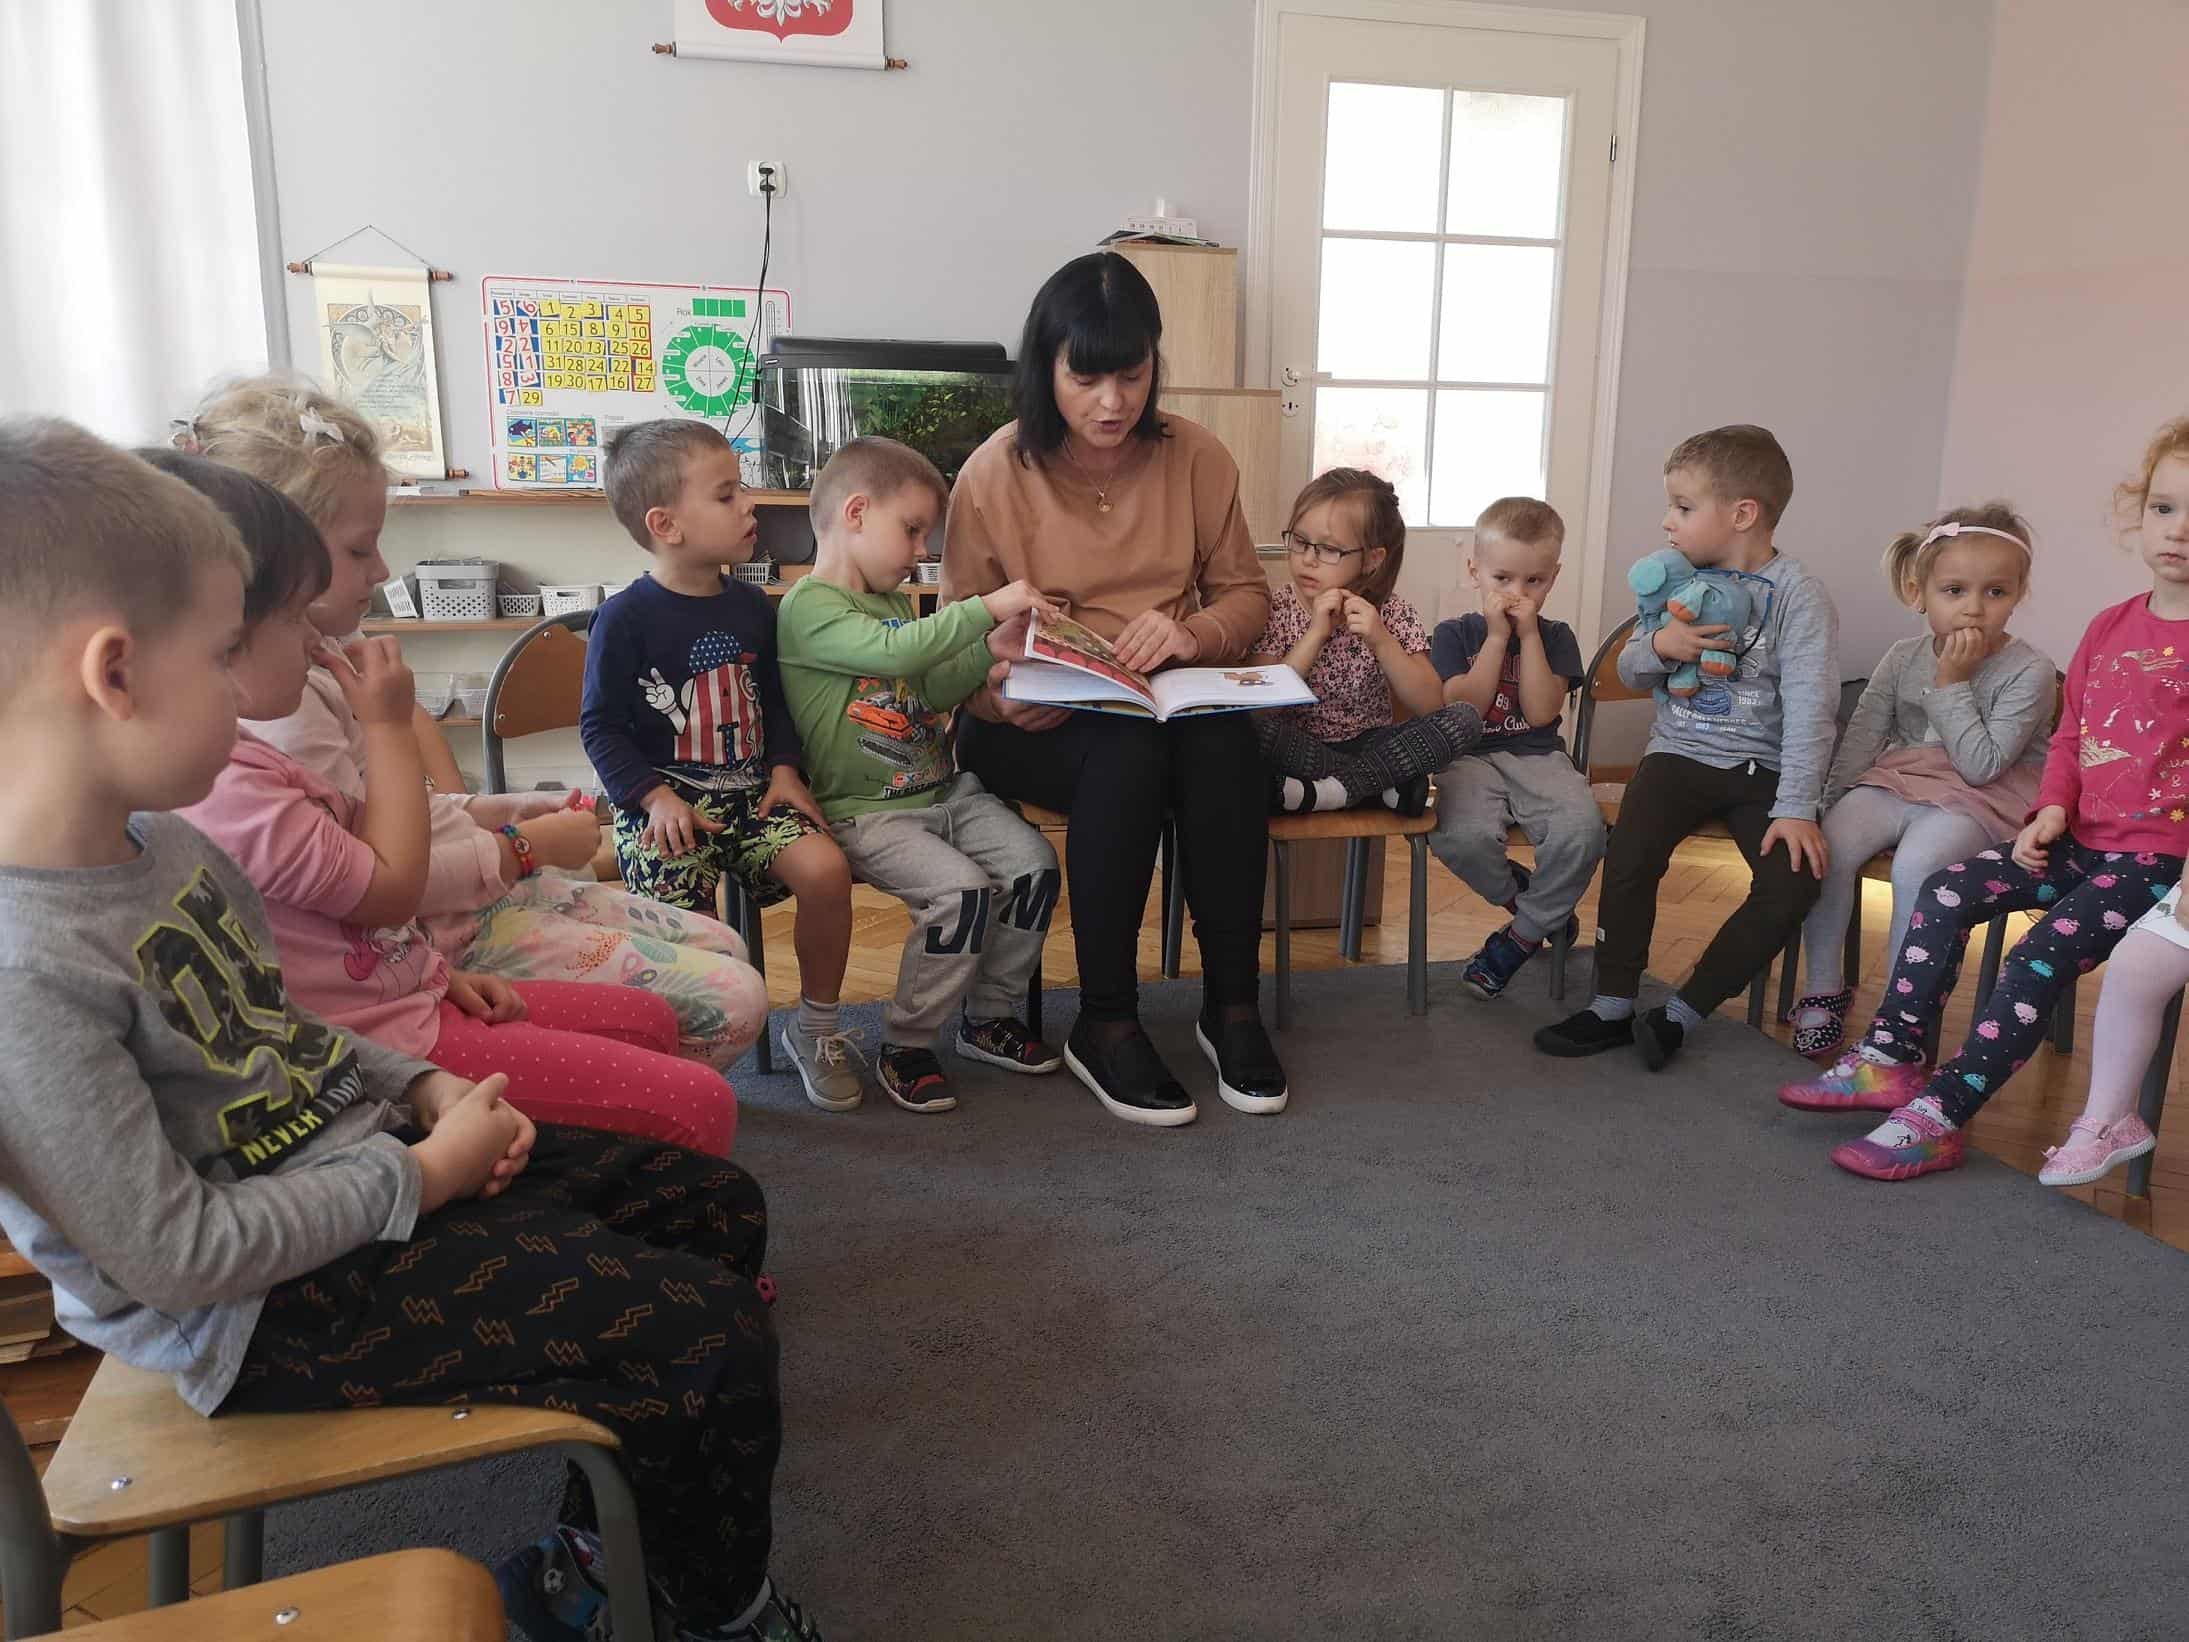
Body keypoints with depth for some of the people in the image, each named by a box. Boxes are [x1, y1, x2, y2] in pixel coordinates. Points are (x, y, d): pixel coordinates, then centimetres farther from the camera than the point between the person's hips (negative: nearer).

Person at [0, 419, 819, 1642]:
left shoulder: (161, 845, 0)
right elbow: (181, 1256, -25)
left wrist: (423, 1091, -1)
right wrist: (425, 1173, -17)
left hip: (350, 1154, 9)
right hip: (275, 1311, -9)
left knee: (721, 1210, 10)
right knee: (716, 1335, -14)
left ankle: (605, 1518, 31)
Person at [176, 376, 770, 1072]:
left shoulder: (318, 661, 11)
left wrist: (521, 809, 9)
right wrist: (525, 847, -15)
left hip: (497, 885, 11)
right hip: (448, 935, -11)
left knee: (723, 946, 13)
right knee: (733, 1003, -14)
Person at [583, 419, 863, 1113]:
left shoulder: (752, 607, 9)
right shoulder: (625, 618, -7)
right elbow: (601, 725, -4)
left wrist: (784, 769, 2)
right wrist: (655, 796, -15)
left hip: (749, 789, 4)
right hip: (668, 800, -4)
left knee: (824, 868, -21)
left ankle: (817, 1025, 2)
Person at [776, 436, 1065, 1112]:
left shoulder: (892, 602, 19)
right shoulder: (808, 608, -11)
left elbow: (930, 690, 16)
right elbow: (894, 652, -28)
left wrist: (990, 649, 0)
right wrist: (987, 605, -25)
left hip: (943, 791, 8)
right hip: (865, 813, -8)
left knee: (1034, 865, -9)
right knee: (962, 891, -26)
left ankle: (988, 1018, 10)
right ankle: (904, 1048, -7)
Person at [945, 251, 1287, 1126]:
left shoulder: (1195, 456, 1)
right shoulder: (994, 474, -6)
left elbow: (1246, 593, 9)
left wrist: (1192, 633, -14)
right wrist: (1003, 694, -24)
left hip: (1168, 701, 3)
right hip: (1034, 725, -2)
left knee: (1226, 746, -32)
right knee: (1128, 758, -35)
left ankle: (1232, 1006, -17)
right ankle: (1104, 1027, -21)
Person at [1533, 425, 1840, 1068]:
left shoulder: (1799, 597, -9)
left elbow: (1810, 710, -14)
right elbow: (1628, 670, 12)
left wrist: (1796, 807, -22)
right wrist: (1659, 645, -12)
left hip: (1761, 766, -2)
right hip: (1680, 753, 2)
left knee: (1794, 881, -23)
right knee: (1629, 858, -23)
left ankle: (1682, 1013, -9)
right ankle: (1613, 1007, -5)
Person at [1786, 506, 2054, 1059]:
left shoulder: (2028, 670, -9)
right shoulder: (1903, 658, 5)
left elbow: (1980, 765, -18)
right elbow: (1860, 739, 4)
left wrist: (1951, 683, -17)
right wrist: (1829, 805, -9)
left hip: (1984, 800, -4)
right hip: (1899, 781, 5)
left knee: (1915, 865, -33)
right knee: (1828, 843, -23)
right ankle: (1824, 987, -9)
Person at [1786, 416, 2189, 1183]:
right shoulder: (2111, 625, 11)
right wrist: (2053, 809, 2)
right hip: (2082, 836, 7)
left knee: (2044, 951, -21)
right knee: (1947, 889, -5)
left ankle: (1940, 1115, -16)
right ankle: (1894, 1057, 0)